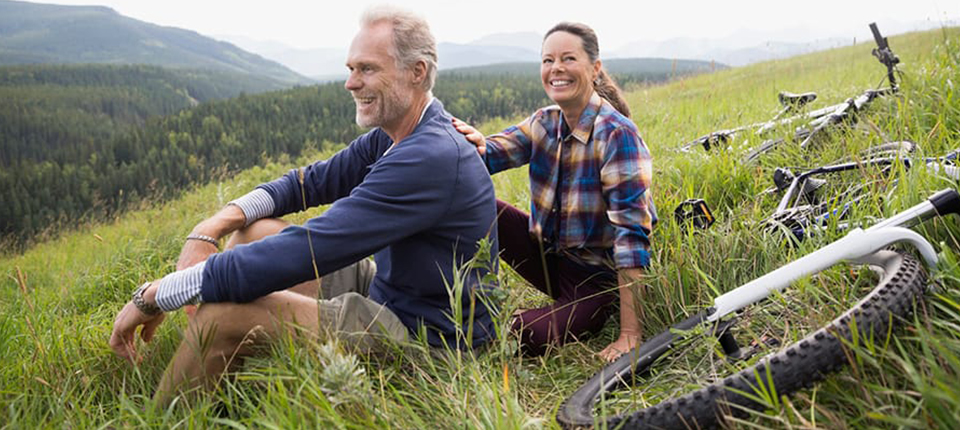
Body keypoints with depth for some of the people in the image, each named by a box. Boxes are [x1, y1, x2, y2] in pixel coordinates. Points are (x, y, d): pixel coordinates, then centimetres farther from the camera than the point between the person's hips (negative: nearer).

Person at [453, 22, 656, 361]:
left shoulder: (616, 135, -21)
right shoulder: (544, 123, 0)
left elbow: (632, 232, -26)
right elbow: (490, 154, -11)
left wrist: (630, 335, -30)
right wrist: (474, 143, -38)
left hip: (594, 278, -6)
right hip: (548, 254, 6)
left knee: (528, 334, -30)